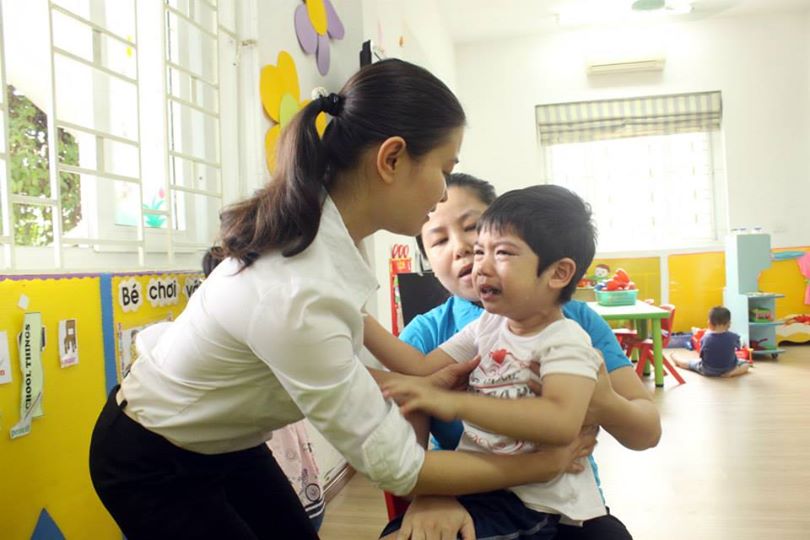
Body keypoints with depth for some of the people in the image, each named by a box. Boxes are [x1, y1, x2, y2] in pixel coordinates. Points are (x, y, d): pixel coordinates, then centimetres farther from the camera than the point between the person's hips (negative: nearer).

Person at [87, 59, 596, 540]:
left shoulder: (317, 231, -14)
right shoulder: (296, 295, -38)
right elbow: (395, 465, -29)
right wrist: (544, 463, -19)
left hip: (220, 439, 7)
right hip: (153, 463, -6)